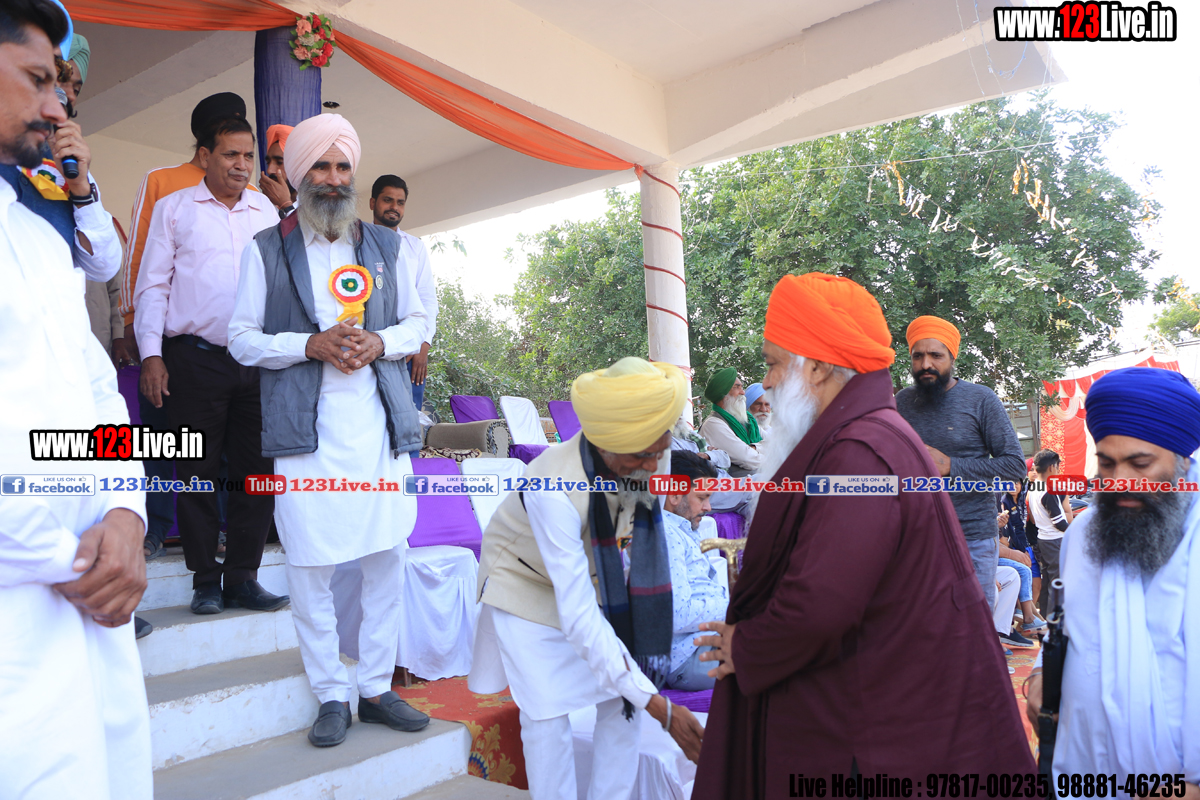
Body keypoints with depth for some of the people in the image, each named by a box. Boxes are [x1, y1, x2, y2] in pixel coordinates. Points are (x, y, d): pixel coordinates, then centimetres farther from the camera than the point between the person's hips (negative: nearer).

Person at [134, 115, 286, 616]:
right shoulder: (175, 208, 9)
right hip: (196, 359, -2)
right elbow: (152, 285, 5)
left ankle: (242, 578, 14)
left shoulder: (269, 213, 15)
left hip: (258, 361, 2)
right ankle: (205, 580, 14)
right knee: (198, 472, 2)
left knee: (256, 471, 3)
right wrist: (151, 354, -4)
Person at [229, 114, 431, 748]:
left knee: (387, 562, 5)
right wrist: (310, 345, -11)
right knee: (309, 569, 0)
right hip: (306, 431, -2)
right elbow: (241, 338, 4)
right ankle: (331, 696, 16)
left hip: (381, 426, 3)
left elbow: (417, 322, 16)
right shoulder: (266, 250, 8)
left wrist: (379, 342, -5)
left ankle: (377, 689, 19)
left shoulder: (386, 247, 15)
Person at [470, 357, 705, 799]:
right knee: (547, 714, -8)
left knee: (622, 702, 0)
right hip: (529, 582, -5)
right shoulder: (553, 489, -41)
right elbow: (578, 618, -39)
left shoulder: (644, 461, -23)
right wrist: (660, 707, -40)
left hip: (594, 577, 5)